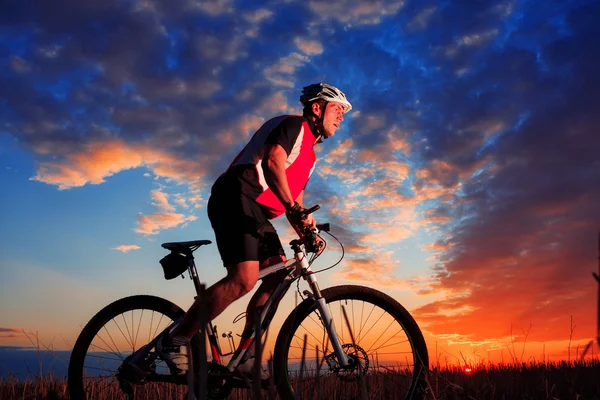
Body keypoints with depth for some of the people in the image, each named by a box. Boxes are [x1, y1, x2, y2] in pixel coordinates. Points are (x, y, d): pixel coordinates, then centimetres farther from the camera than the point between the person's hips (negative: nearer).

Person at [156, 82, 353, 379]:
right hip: (238, 198, -10)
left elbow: (296, 197, 25)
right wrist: (294, 208, -29)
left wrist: (307, 231, 8)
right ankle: (175, 341, -12)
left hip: (257, 212, 10)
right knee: (244, 278, -23)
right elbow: (273, 163, -19)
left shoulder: (309, 155, 28)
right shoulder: (294, 124, 0)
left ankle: (245, 357, 3)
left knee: (278, 276, -1)